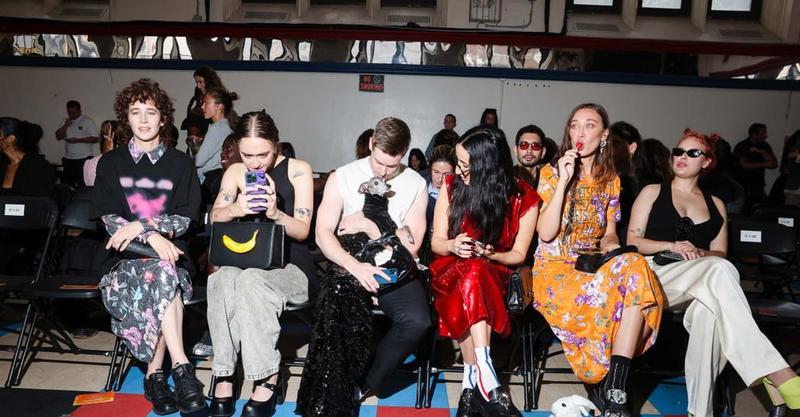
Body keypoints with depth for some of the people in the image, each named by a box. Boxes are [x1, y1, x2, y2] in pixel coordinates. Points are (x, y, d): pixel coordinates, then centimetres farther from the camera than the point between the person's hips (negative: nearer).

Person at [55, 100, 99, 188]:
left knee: (83, 185, -8)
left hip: (84, 159, -6)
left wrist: (78, 140, -16)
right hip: (68, 159, 6)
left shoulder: (88, 121, -3)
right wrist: (65, 125, -6)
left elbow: (95, 138, -10)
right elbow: (58, 137, 8)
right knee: (67, 184, 8)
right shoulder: (65, 121, 15)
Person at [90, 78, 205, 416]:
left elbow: (185, 219, 0)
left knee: (160, 275, -34)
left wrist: (139, 225, -15)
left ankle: (155, 371, -24)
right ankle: (180, 367, -35)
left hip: (169, 250, 1)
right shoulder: (111, 163, 11)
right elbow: (109, 218, -1)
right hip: (124, 256, 0)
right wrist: (151, 236, -19)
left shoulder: (180, 163, 10)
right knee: (161, 272, -34)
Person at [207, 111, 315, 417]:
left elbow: (302, 231, -7)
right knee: (222, 278, -32)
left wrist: (275, 213, -28)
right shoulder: (235, 172, 8)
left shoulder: (298, 170, -3)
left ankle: (267, 378, -25)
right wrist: (235, 209, -26)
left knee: (250, 280, -36)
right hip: (246, 263, 3)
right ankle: (224, 375, -24)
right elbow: (214, 219, -3)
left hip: (291, 267, -3)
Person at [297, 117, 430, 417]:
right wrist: (355, 266, -21)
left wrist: (369, 226, -9)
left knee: (418, 321, -26)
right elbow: (323, 234, -6)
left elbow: (411, 245, -1)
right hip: (348, 264, -1)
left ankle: (364, 386, -2)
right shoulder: (342, 177, 0)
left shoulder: (416, 184, 3)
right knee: (341, 316, -32)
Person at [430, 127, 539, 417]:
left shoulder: (524, 198, -7)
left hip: (495, 272, 0)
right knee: (472, 274, -36)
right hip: (451, 270, 0)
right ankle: (488, 382, -37)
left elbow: (518, 254, 0)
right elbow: (436, 242, 0)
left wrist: (490, 255, -21)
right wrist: (453, 246, -24)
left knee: (474, 276, -37)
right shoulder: (451, 186, -5)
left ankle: (472, 382, -34)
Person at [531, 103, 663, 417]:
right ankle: (606, 385, -10)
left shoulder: (610, 180, 11)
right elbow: (545, 234, -12)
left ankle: (614, 387, -27)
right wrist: (564, 180, -17)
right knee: (602, 290, -33)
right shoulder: (551, 172, -1)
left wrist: (612, 247, -10)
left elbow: (609, 234, 15)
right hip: (555, 268, -4)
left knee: (635, 268, -29)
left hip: (595, 265, 4)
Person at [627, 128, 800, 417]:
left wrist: (697, 252, -8)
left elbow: (720, 254, 16)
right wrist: (672, 247, -11)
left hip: (697, 289, 2)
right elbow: (633, 241, 6)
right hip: (653, 273, -2)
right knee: (719, 269, -35)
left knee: (708, 309, -38)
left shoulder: (716, 205, 24)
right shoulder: (653, 193, 16)